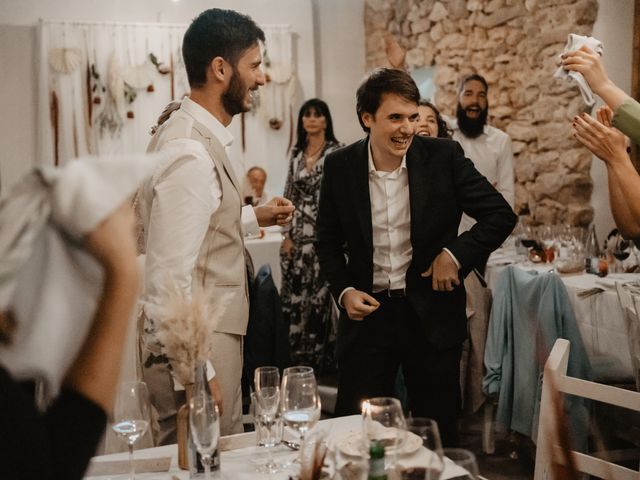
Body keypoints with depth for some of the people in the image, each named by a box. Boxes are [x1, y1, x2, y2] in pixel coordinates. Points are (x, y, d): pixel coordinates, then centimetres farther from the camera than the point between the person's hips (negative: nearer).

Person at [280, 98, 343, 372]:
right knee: (294, 294, 4)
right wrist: (287, 233, 6)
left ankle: (321, 356, 10)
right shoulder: (297, 154, 12)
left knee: (319, 294, -2)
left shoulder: (337, 152, -3)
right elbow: (289, 195, 13)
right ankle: (296, 355, 15)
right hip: (297, 235, 5)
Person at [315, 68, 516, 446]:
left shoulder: (444, 156, -8)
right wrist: (344, 291, -6)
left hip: (432, 312, -1)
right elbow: (329, 242, 8)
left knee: (439, 436, 13)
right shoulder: (340, 167, -3)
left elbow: (501, 215, -3)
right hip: (367, 310, 1)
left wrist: (456, 253, -14)